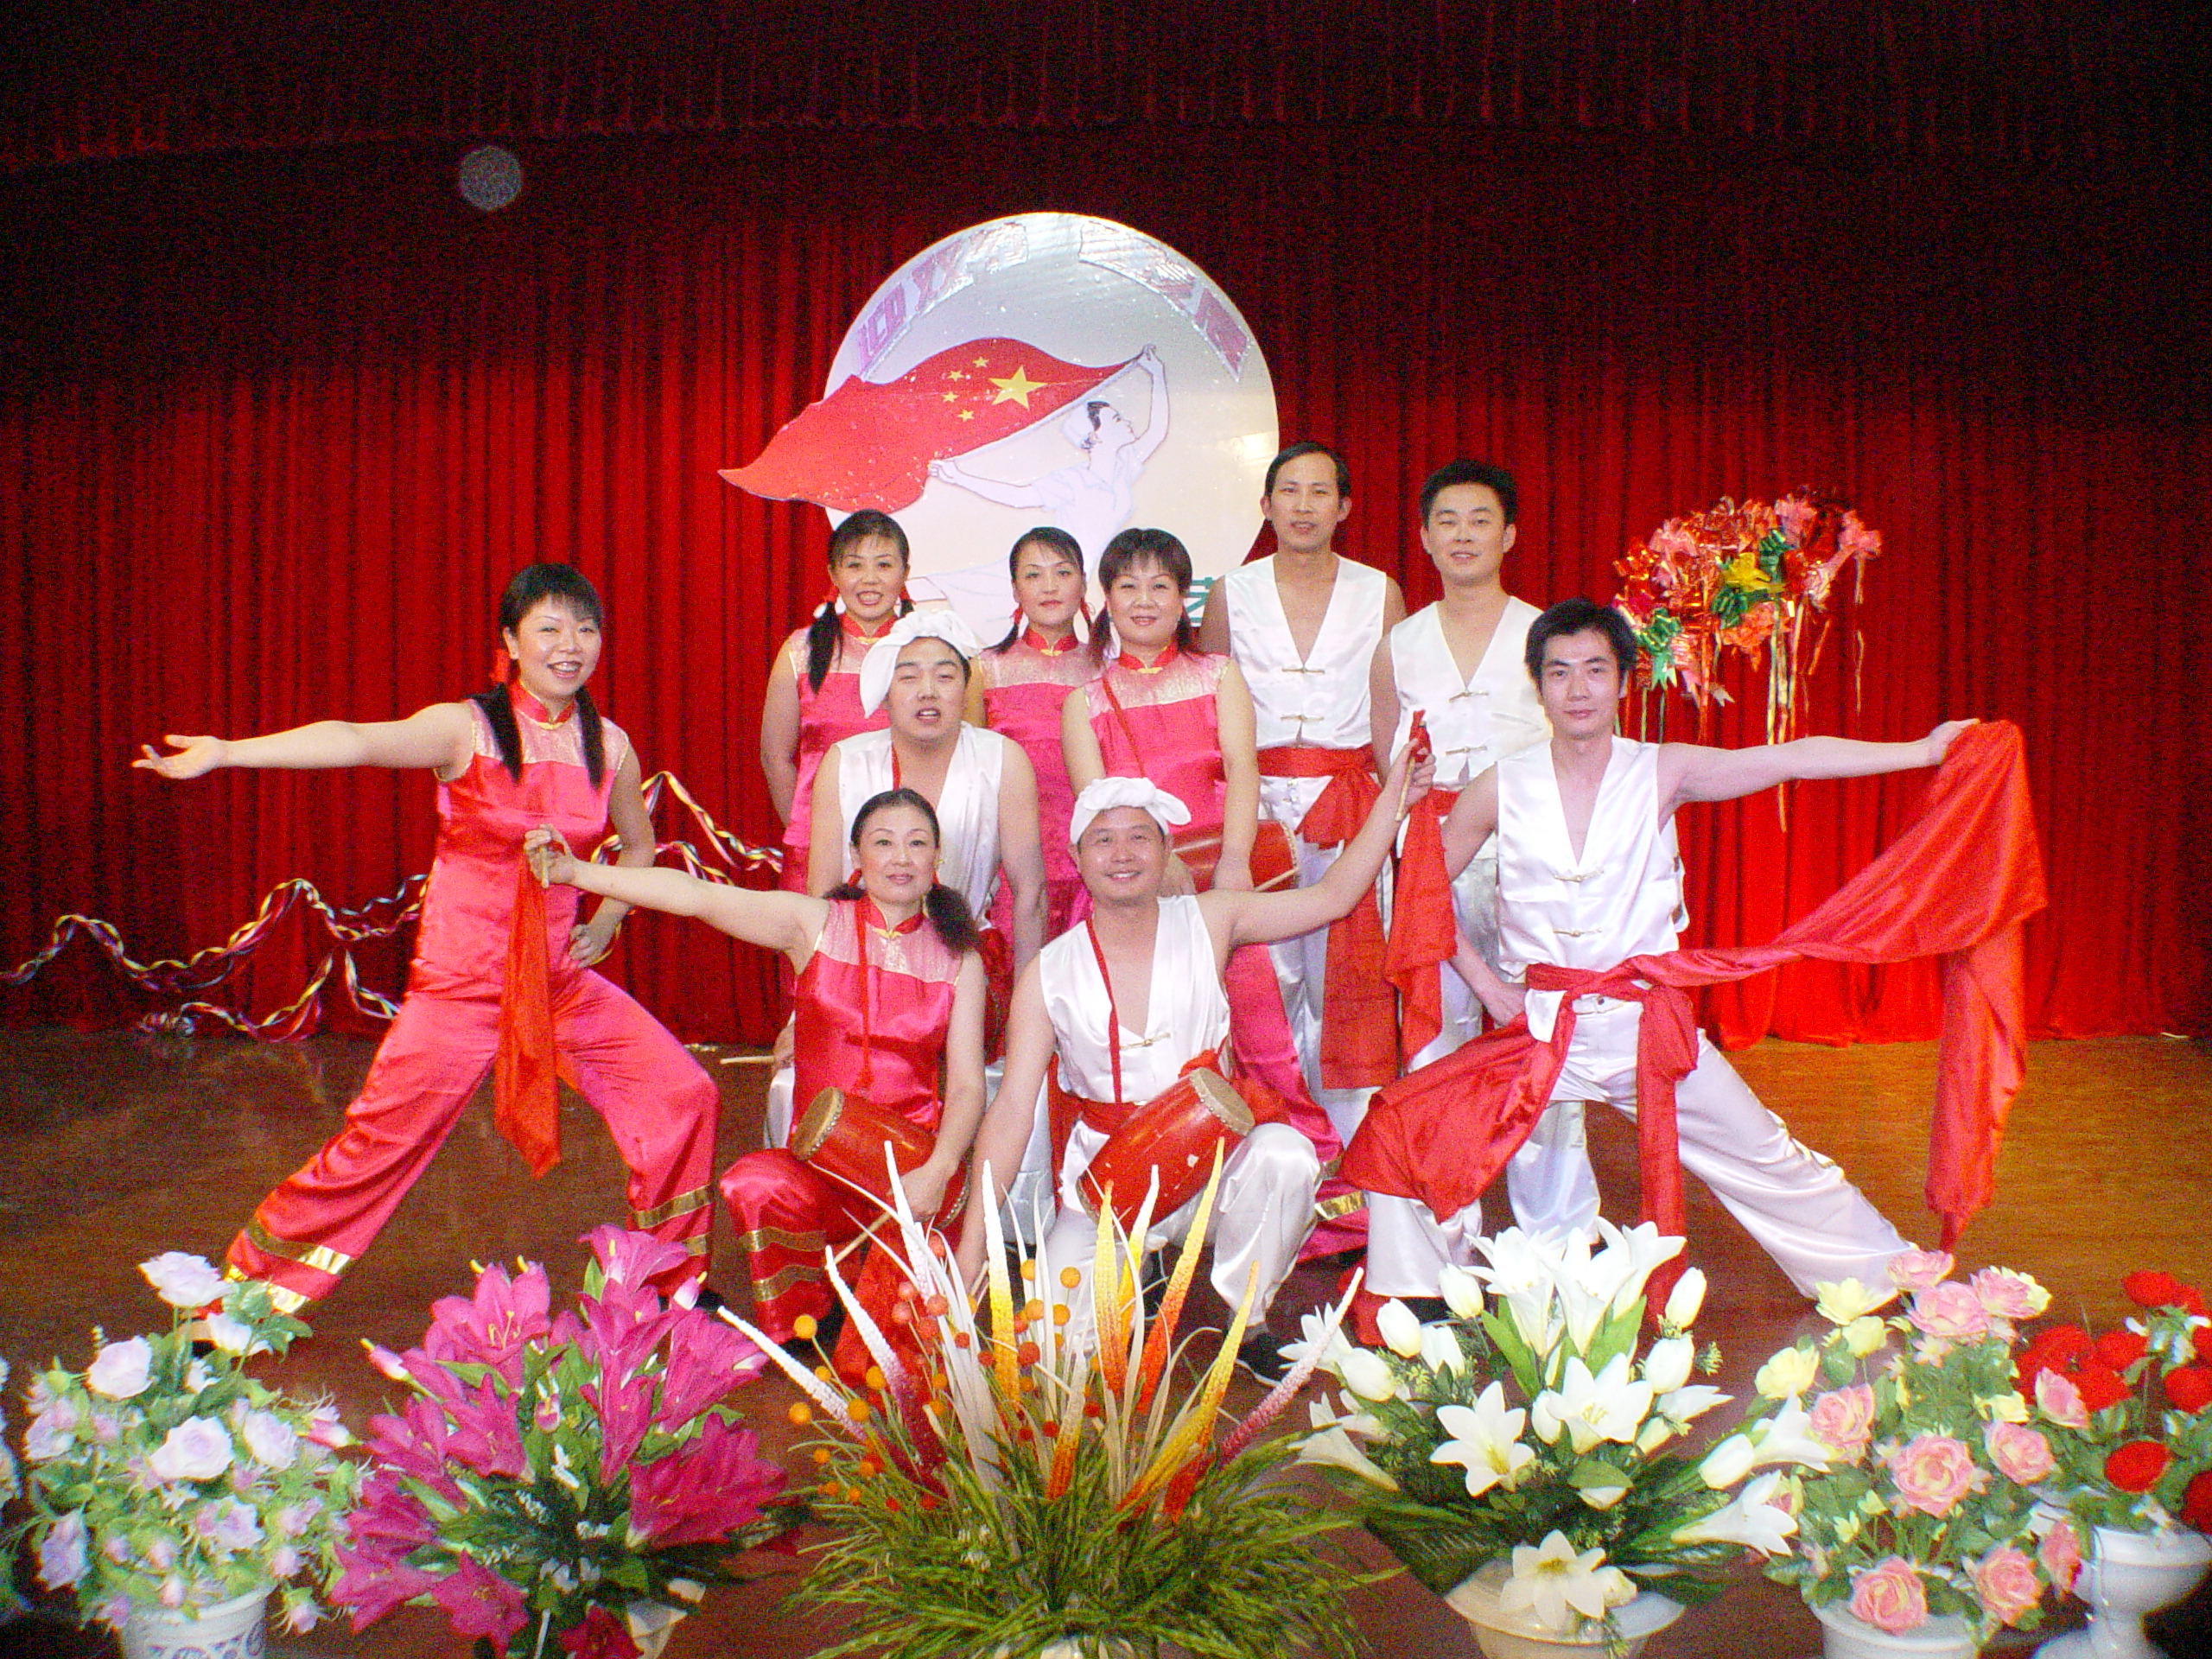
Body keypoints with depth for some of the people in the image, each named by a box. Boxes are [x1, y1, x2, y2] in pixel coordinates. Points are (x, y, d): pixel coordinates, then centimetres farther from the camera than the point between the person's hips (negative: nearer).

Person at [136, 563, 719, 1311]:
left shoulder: (610, 746, 3)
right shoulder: (466, 728, -11)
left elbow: (639, 843, 22)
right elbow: (358, 740, -28)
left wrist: (607, 919, 6)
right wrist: (225, 752, -43)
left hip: (561, 979, 5)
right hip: (461, 981, -4)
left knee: (684, 1094, 1)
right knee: (376, 1145, -1)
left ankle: (674, 1278, 22)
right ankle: (246, 1292, 20)